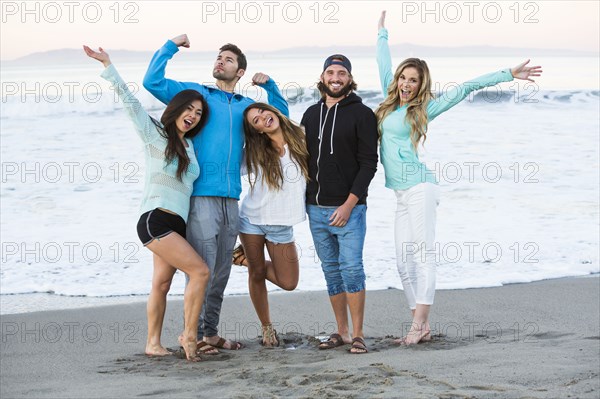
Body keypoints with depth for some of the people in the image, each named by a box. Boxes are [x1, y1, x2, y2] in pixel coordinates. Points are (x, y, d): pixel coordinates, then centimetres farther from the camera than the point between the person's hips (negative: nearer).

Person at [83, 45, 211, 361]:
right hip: (155, 220, -7)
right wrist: (108, 67, -12)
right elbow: (130, 101, -6)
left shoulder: (189, 146, 19)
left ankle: (153, 343, 11)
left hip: (176, 224, 7)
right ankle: (189, 335, -8)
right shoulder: (155, 135, 0)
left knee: (162, 283, 6)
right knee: (200, 271, -15)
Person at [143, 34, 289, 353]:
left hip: (230, 199, 5)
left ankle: (211, 332, 17)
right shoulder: (195, 93, 7)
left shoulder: (245, 106, 19)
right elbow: (153, 82, -1)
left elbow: (280, 117, 31)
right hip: (200, 195, -5)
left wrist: (269, 85, 17)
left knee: (221, 272, 9)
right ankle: (194, 335, -4)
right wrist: (170, 47, 2)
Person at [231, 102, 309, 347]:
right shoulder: (254, 154, -5)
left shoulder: (300, 139, -6)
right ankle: (266, 327, 25)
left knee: (288, 283, 2)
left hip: (282, 225, 1)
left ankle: (247, 260, 27)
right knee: (256, 275, 5)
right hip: (252, 219, -1)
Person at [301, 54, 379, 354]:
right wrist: (304, 199, 10)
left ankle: (358, 334, -4)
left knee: (351, 267, -10)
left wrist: (349, 203, -15)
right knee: (331, 269, 8)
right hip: (316, 208, 5)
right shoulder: (311, 114, 14)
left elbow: (369, 163, -8)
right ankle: (342, 332, 15)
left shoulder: (361, 114, -3)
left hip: (349, 207, -5)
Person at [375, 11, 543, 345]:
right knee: (405, 262, 2)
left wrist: (509, 75, -3)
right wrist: (382, 33, 41)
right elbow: (384, 64, 28)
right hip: (402, 195, 7)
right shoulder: (391, 102, 14)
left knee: (423, 256, -10)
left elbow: (464, 89, -2)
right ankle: (423, 327, 4)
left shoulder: (423, 109, 0)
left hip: (420, 188, -7)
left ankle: (419, 325, -13)